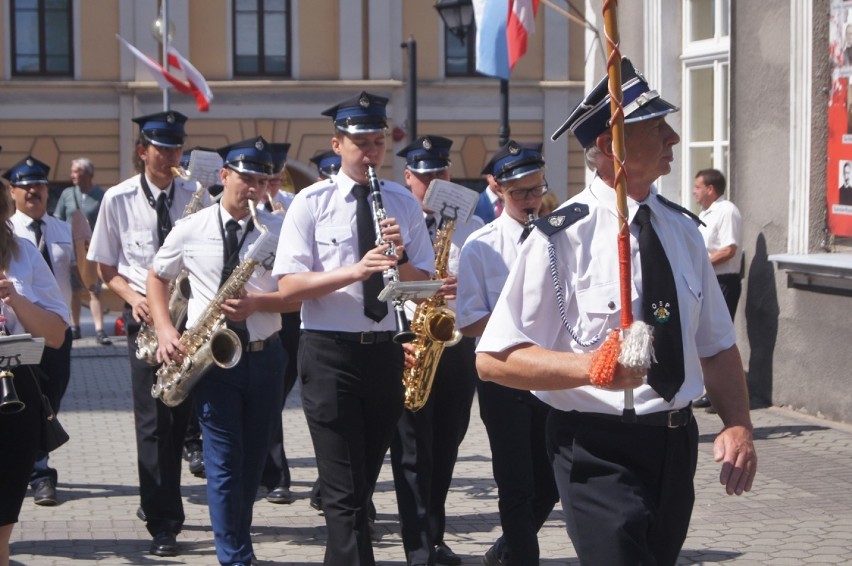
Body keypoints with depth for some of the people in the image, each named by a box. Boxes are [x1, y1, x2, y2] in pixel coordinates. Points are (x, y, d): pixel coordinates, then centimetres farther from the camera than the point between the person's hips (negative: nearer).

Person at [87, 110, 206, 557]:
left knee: (178, 416, 10)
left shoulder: (195, 197, 4)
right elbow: (106, 269, 6)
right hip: (145, 315, -2)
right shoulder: (118, 199, 0)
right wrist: (134, 298, -12)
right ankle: (163, 523, -4)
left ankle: (155, 501, 30)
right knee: (154, 419, -7)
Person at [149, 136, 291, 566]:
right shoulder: (191, 230, 2)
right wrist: (165, 330, -1)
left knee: (253, 461, 11)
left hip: (264, 356, 2)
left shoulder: (279, 231, 1)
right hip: (210, 355, -2)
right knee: (224, 462, -6)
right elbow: (156, 278, 13)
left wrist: (256, 302, -19)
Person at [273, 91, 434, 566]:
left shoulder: (404, 203, 8)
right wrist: (355, 270, -25)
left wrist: (399, 259, -15)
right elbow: (289, 286, -11)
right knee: (346, 490, -8)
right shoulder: (311, 202, -3)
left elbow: (425, 284, 6)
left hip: (386, 351, 4)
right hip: (330, 353, -4)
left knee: (365, 480, 16)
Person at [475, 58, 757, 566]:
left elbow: (717, 344, 11)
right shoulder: (564, 237, -14)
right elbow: (494, 359, -15)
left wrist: (739, 426, -5)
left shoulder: (681, 229, 5)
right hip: (600, 451, -6)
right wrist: (588, 367, -28)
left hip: (676, 443, 7)